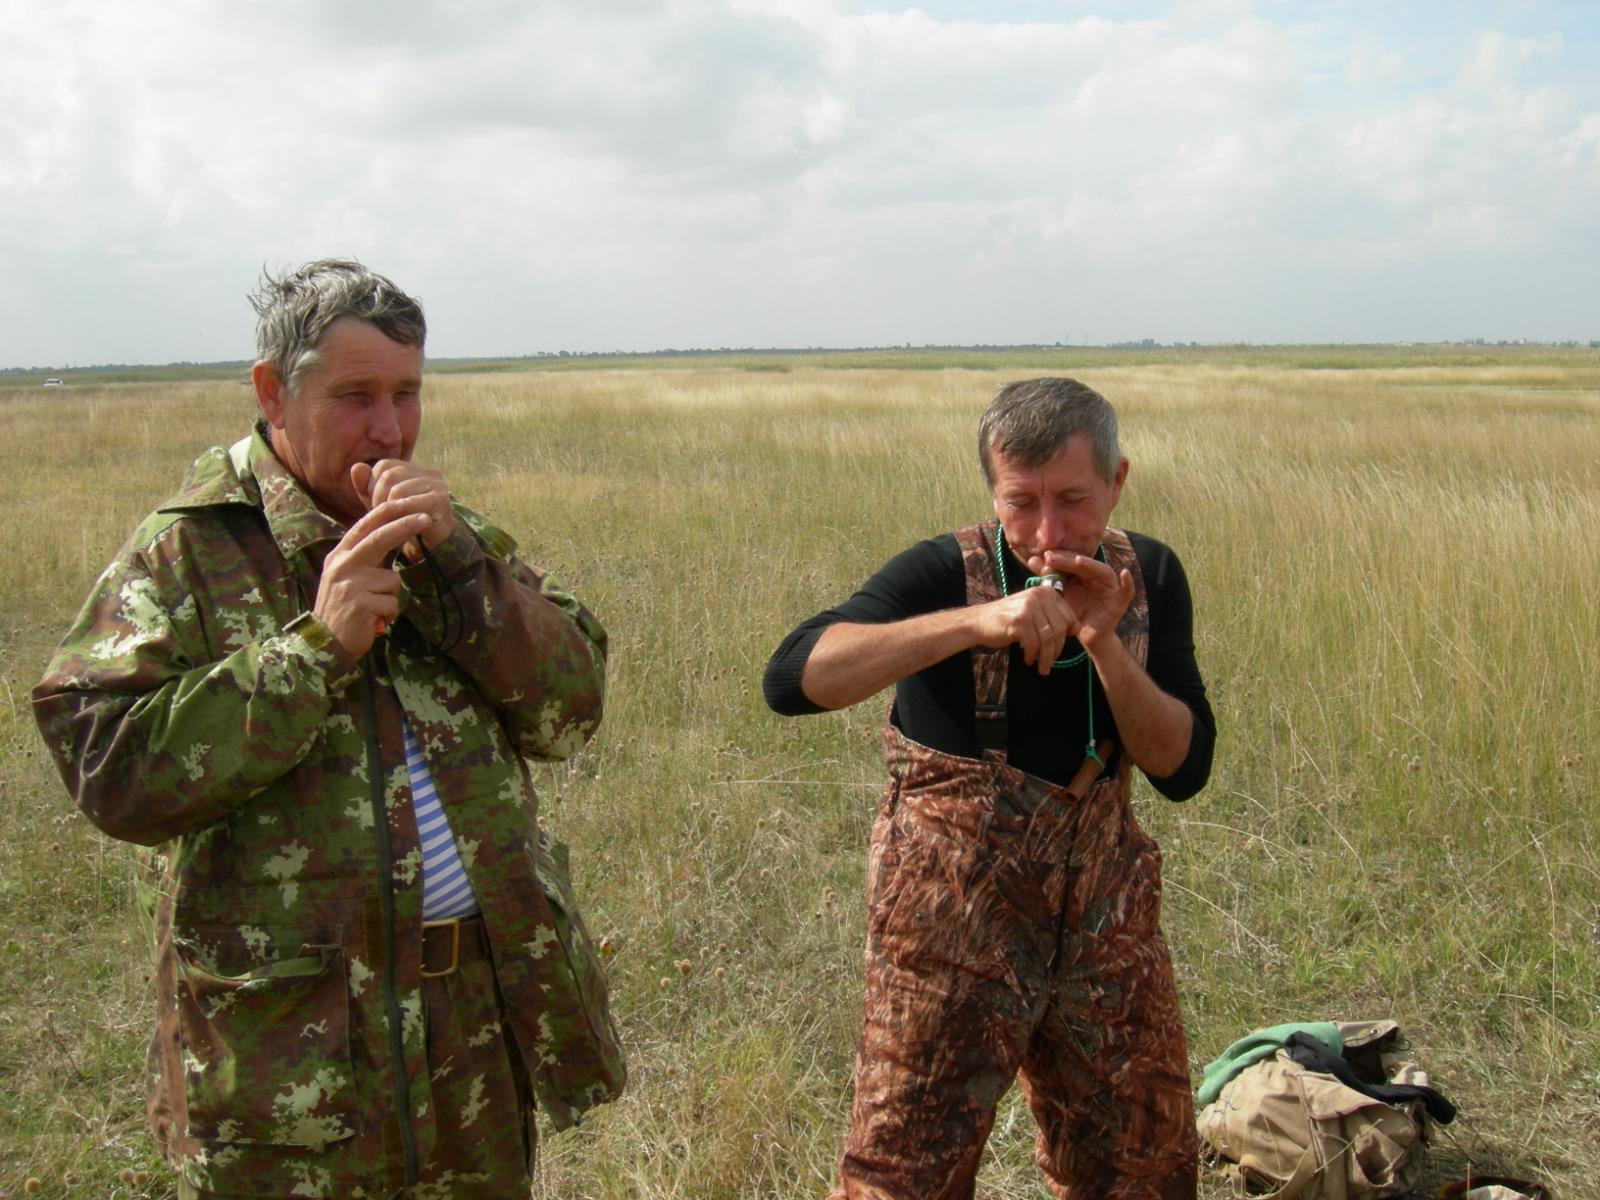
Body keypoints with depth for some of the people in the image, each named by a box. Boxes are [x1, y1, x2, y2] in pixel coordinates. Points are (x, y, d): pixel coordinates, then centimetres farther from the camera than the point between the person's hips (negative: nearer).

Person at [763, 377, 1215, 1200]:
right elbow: (791, 678, -29)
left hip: (1103, 916, 5)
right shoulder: (945, 574, -14)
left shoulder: (1147, 577, 0)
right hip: (953, 918, -4)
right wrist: (974, 620, -38)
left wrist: (1103, 642, -20)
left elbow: (1183, 768, -4)